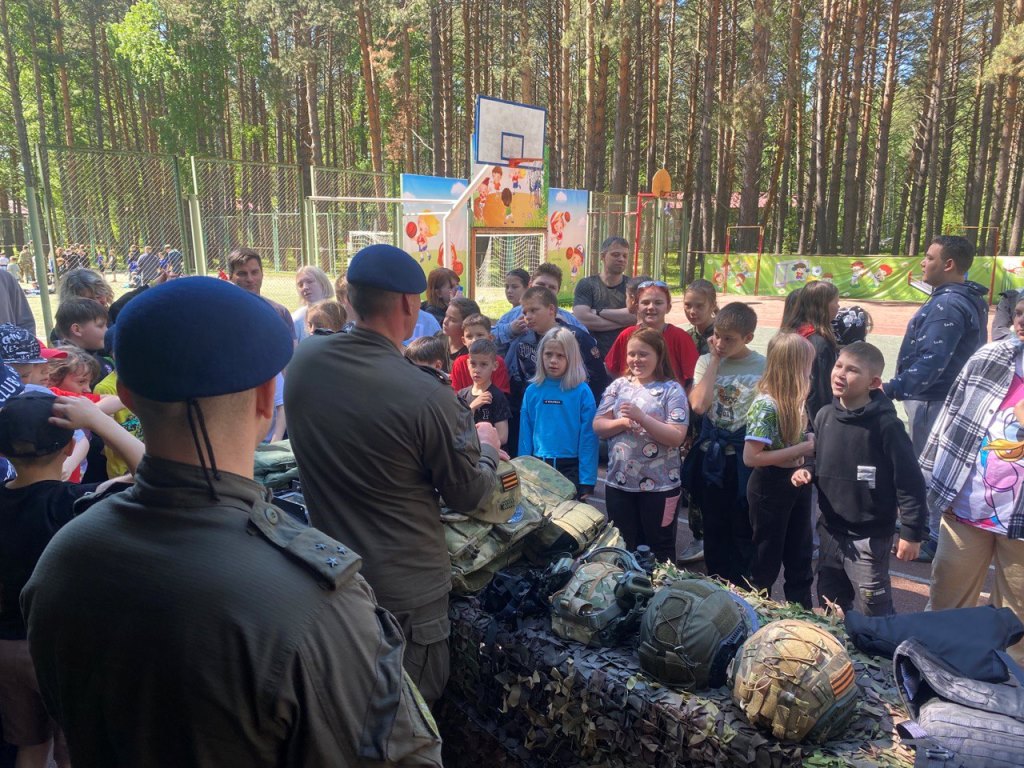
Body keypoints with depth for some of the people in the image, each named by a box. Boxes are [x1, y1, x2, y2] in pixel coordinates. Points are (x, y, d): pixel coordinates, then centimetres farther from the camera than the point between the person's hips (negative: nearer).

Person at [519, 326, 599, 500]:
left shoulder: (582, 392, -9)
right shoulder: (532, 391, 0)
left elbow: (588, 437, -9)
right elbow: (525, 434, 4)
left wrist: (587, 481, -11)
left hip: (570, 468, -3)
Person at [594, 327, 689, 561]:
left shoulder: (672, 390, -7)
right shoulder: (618, 386, 5)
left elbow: (677, 437, -16)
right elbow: (598, 426, 2)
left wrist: (641, 417, -23)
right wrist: (623, 422, -16)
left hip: (659, 485, -4)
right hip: (618, 481, 4)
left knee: (659, 547, 10)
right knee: (621, 545, 16)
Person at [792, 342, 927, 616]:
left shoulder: (886, 425, -18)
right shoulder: (825, 415, 0)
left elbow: (909, 480, -15)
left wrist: (912, 532, -13)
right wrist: (806, 471, -5)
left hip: (869, 539, -6)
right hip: (829, 531, 6)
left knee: (872, 615, 5)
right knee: (828, 609, 19)